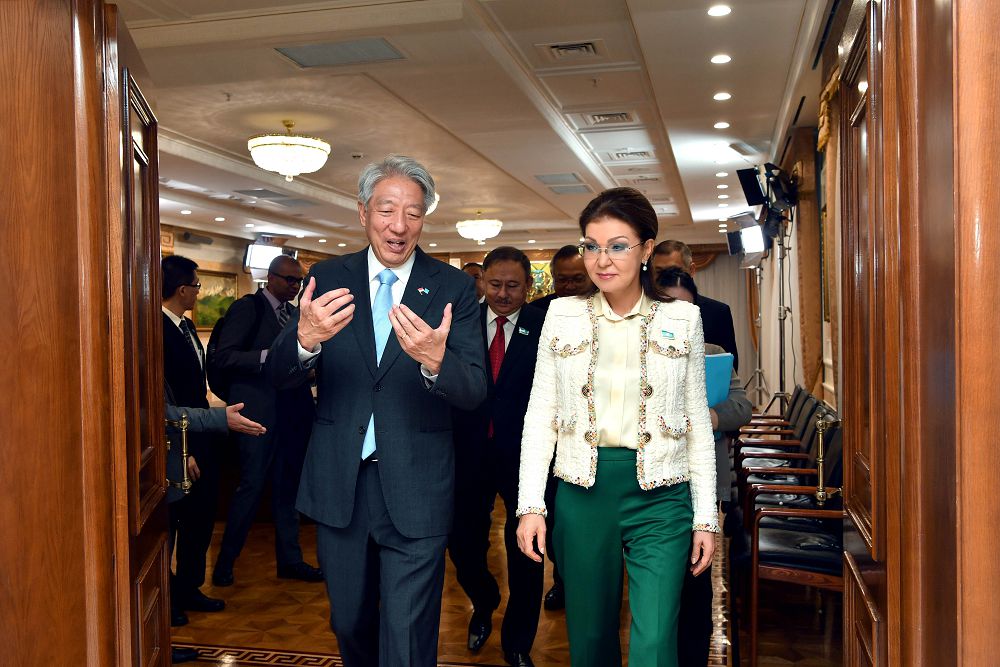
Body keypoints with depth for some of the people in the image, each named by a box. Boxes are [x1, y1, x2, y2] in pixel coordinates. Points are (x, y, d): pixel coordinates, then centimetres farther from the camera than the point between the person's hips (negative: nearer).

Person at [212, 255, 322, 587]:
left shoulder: (293, 313, 16)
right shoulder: (247, 307, -6)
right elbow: (224, 356, -15)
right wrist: (269, 356, -25)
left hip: (292, 410, 7)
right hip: (259, 411, -7)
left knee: (287, 487, 13)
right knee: (252, 485, -2)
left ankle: (289, 559, 23)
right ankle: (225, 563, 12)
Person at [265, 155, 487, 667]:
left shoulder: (453, 288, -5)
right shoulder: (327, 278, 0)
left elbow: (474, 392, -12)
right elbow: (278, 375, -6)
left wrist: (435, 360, -35)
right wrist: (306, 338, -30)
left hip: (415, 491, -2)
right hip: (338, 485, 3)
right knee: (349, 625, 22)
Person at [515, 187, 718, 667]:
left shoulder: (682, 319, 3)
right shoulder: (562, 315, 4)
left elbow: (698, 423, 5)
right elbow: (539, 415, 4)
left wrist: (706, 517, 1)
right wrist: (530, 505, -4)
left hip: (659, 497, -1)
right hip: (582, 491, 2)